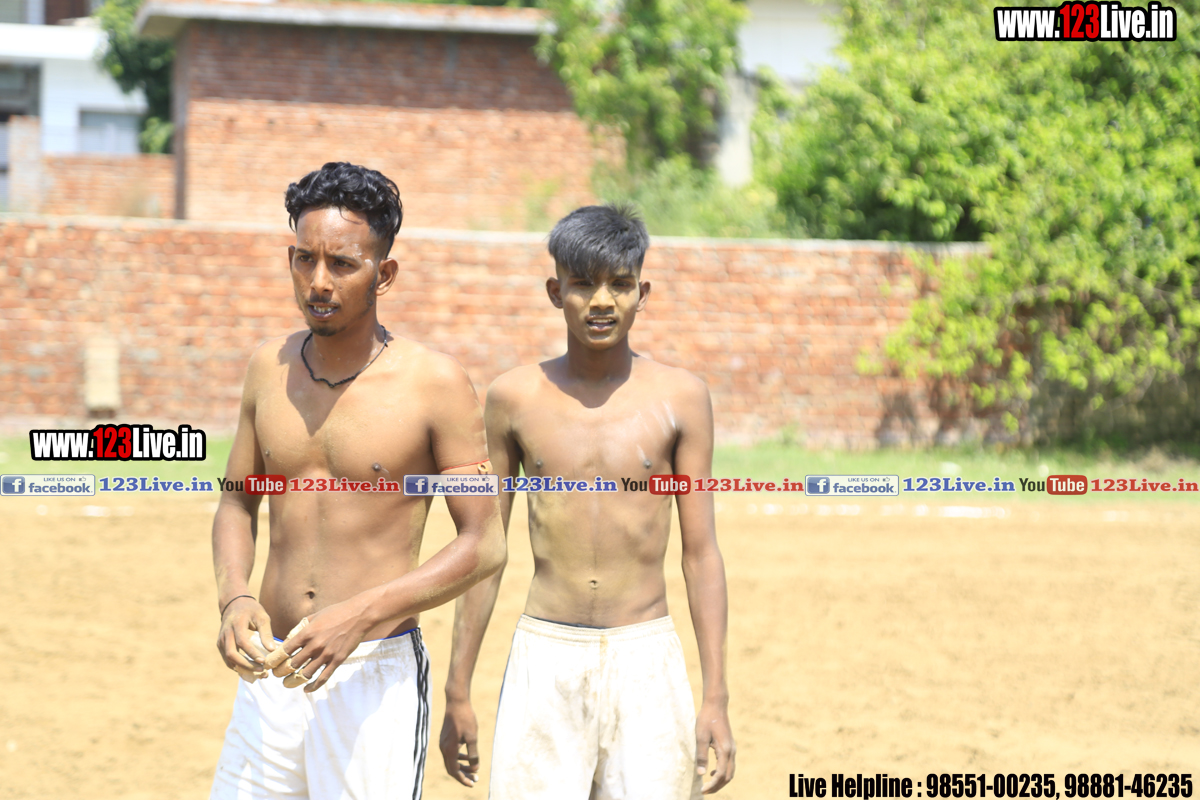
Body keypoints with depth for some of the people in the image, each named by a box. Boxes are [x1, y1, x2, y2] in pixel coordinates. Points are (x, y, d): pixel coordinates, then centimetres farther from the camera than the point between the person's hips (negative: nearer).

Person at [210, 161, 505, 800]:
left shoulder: (433, 382, -8)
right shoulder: (270, 367, 7)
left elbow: (484, 545, -7)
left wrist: (360, 614, -18)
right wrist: (234, 598, -3)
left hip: (377, 676, -4)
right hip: (271, 673, 4)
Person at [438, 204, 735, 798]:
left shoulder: (680, 398, 1)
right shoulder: (516, 398, 3)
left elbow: (701, 555, 3)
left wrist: (716, 698, -2)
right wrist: (457, 692, 7)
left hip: (646, 663, 0)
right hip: (545, 660, 0)